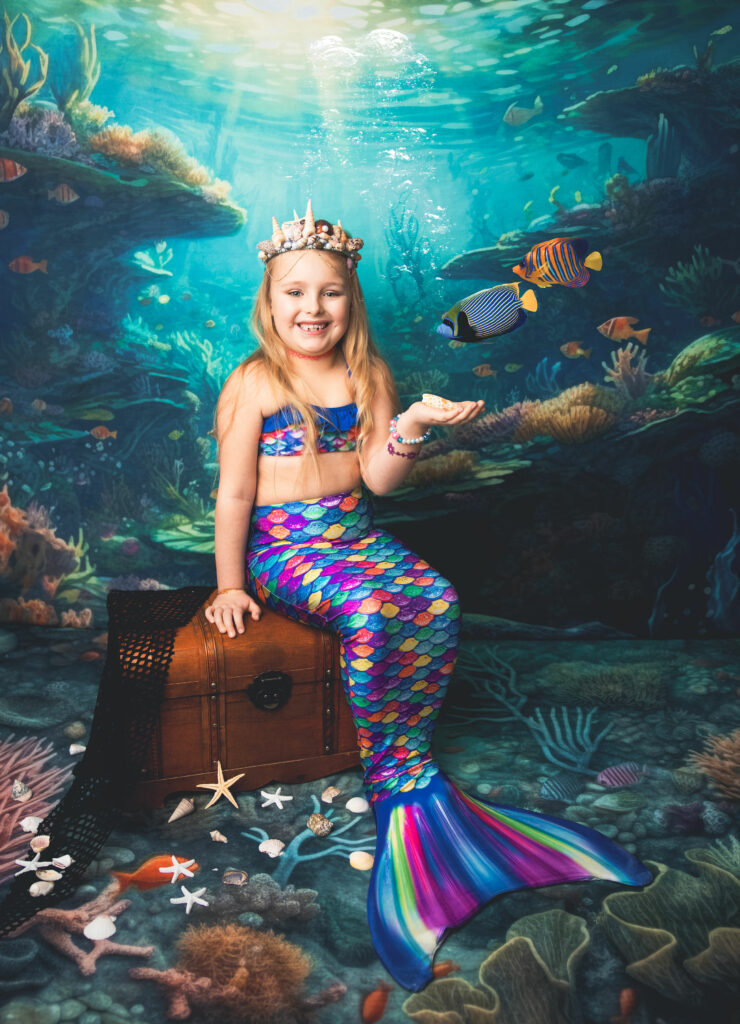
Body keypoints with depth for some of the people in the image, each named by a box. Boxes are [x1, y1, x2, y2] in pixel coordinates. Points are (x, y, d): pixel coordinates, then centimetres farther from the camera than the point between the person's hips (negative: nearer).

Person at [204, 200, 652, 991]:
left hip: (353, 534, 5)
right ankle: (410, 791, -19)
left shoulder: (368, 375, 8)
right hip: (281, 547, -4)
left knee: (437, 602, -24)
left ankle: (399, 775, -15)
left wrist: (412, 424, -15)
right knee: (368, 615, -34)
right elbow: (234, 493, -5)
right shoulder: (255, 383, -4)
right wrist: (230, 585, -6)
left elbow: (378, 477, 2)